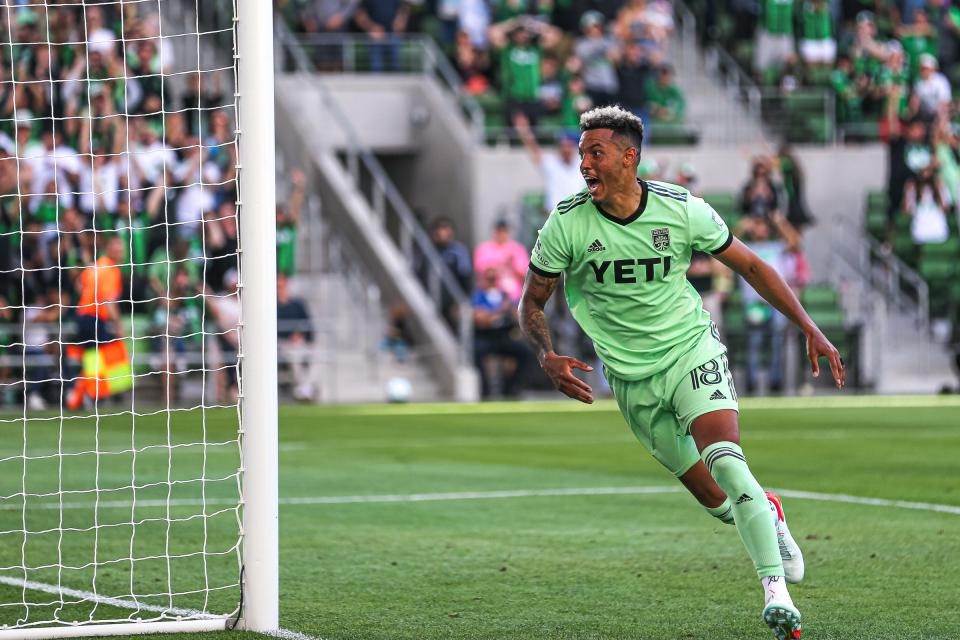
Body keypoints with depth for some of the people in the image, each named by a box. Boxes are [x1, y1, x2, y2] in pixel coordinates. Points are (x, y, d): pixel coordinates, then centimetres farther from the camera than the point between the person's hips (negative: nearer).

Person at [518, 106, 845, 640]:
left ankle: (777, 592, -24)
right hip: (632, 378, 2)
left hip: (693, 350, -2)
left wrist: (810, 329, -1)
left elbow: (749, 265, 2)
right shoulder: (567, 224, -11)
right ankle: (767, 515, 39)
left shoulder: (683, 210, -11)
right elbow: (533, 301, 1)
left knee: (725, 461, -25)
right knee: (715, 499, 3)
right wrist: (548, 357, -19)